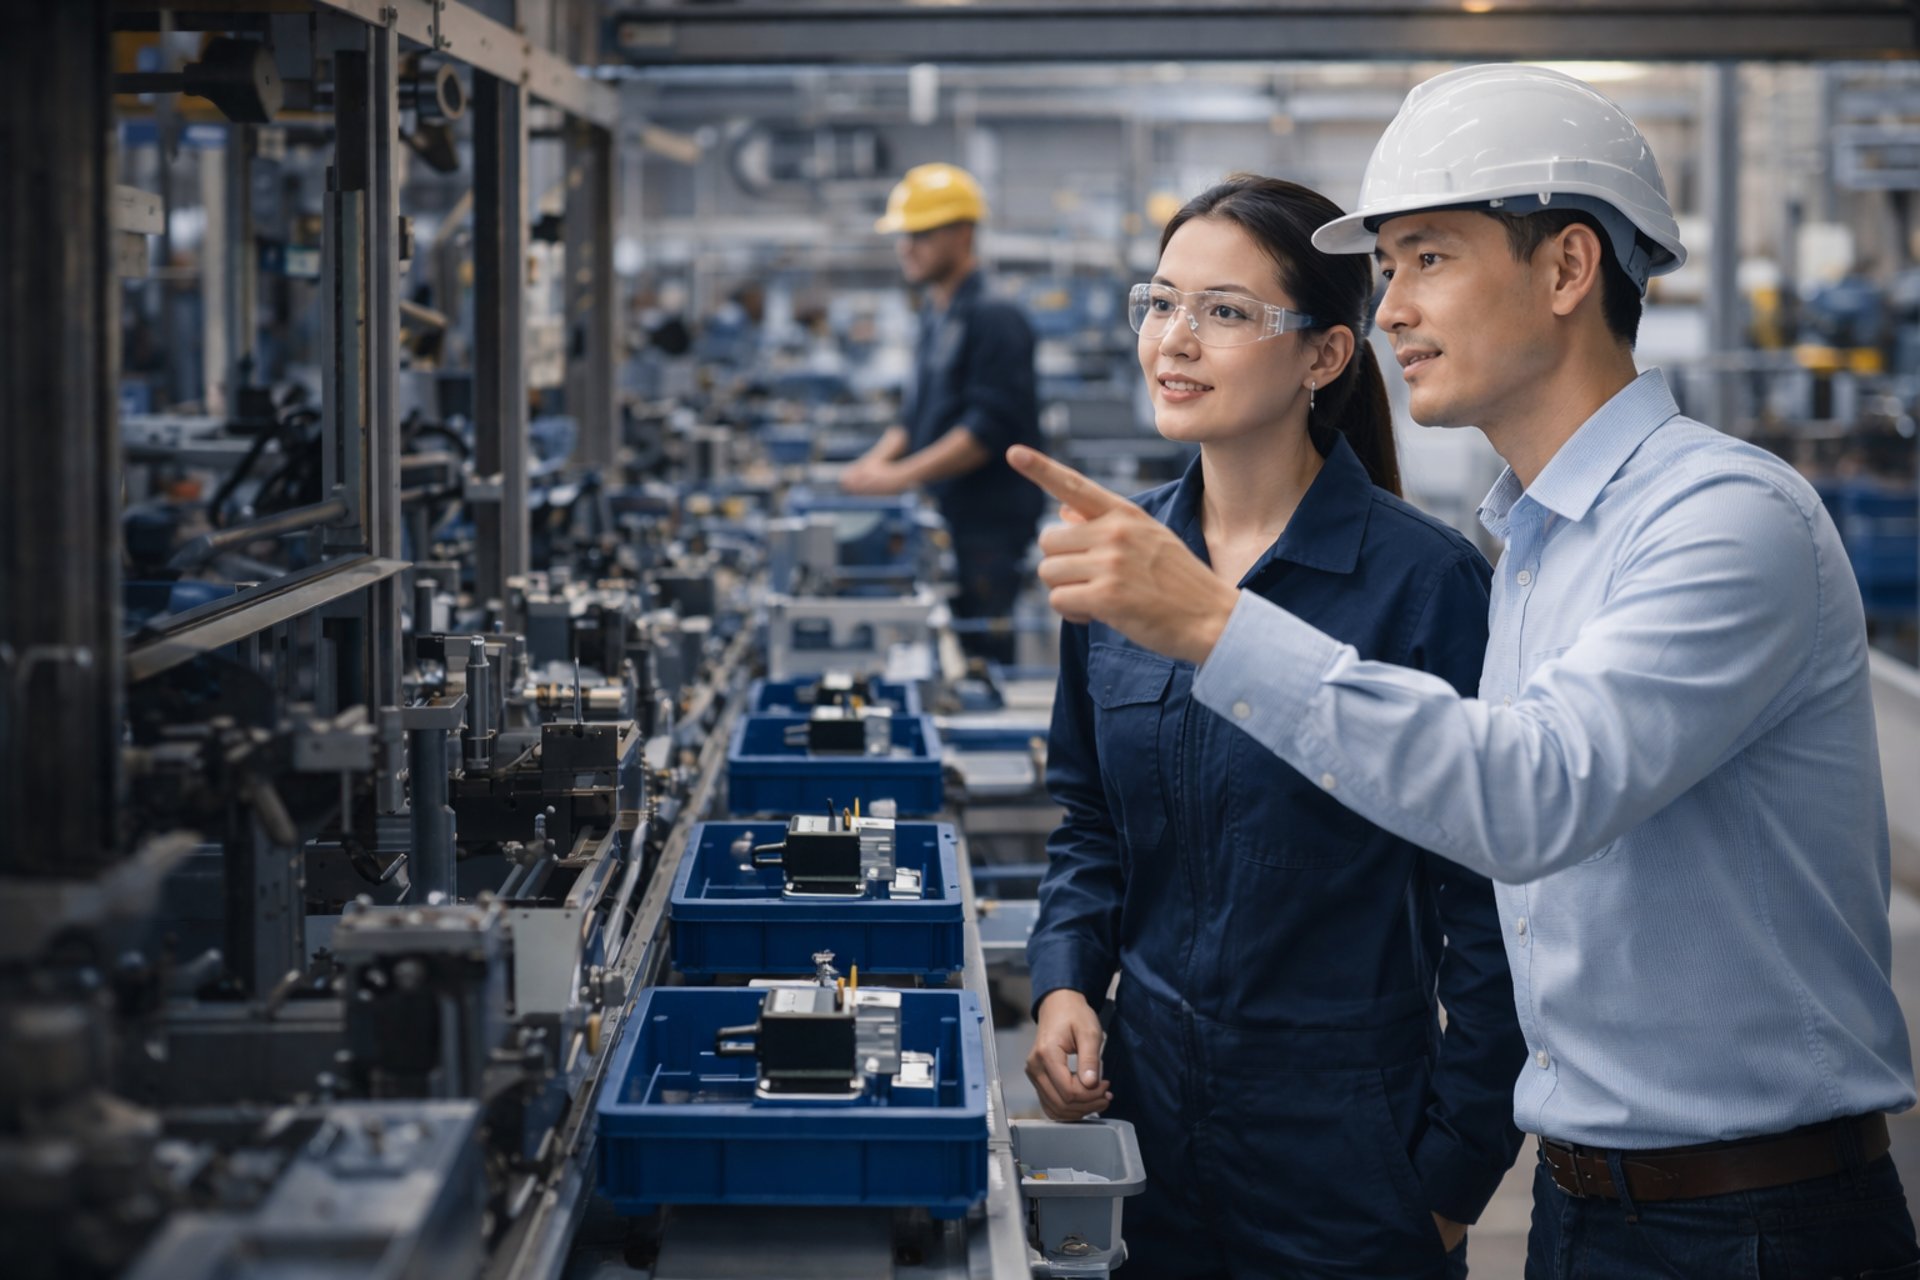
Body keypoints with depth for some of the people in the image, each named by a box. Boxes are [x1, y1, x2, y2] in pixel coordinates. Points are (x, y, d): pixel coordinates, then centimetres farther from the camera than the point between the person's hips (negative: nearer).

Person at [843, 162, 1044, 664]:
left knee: (982, 659, -7)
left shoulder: (994, 318, -12)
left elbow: (989, 429, -20)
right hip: (943, 520, 9)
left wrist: (900, 475, -20)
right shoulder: (936, 316, 17)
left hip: (988, 524, -9)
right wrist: (876, 461, 5)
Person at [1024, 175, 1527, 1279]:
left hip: (1350, 1148, -5)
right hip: (1147, 1098, 5)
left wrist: (1458, 1167, -9)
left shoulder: (1426, 580, -13)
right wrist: (1064, 980, 0)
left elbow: (1490, 903, -9)